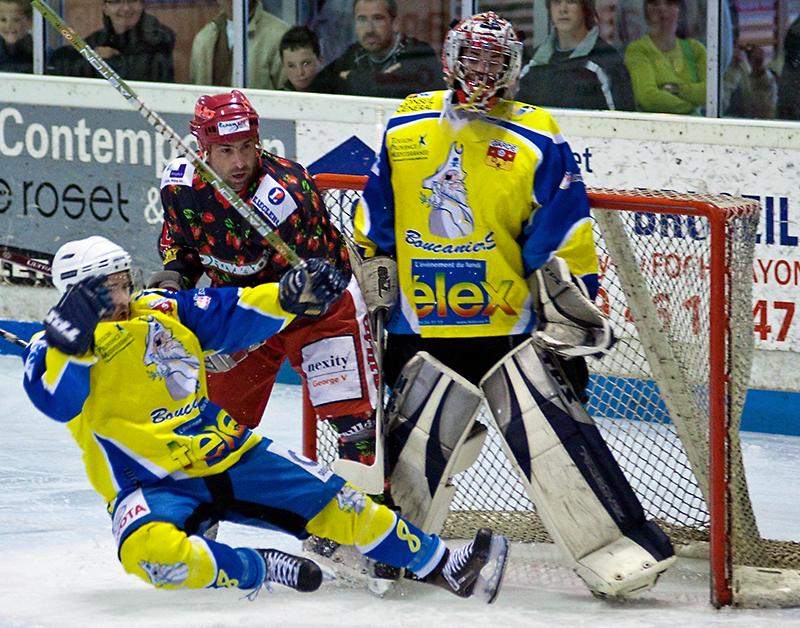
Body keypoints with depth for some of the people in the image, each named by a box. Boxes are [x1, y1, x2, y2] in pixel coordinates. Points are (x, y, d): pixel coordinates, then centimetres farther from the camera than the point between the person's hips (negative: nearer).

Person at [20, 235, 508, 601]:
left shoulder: (161, 311, 6)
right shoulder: (55, 349, -6)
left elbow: (235, 316, 5)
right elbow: (56, 398, -26)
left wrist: (291, 296, -12)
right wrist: (73, 337, -38)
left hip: (227, 456, 5)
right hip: (149, 486, -5)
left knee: (329, 499, -4)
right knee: (147, 550, -38)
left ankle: (441, 567, 7)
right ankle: (262, 571, -23)